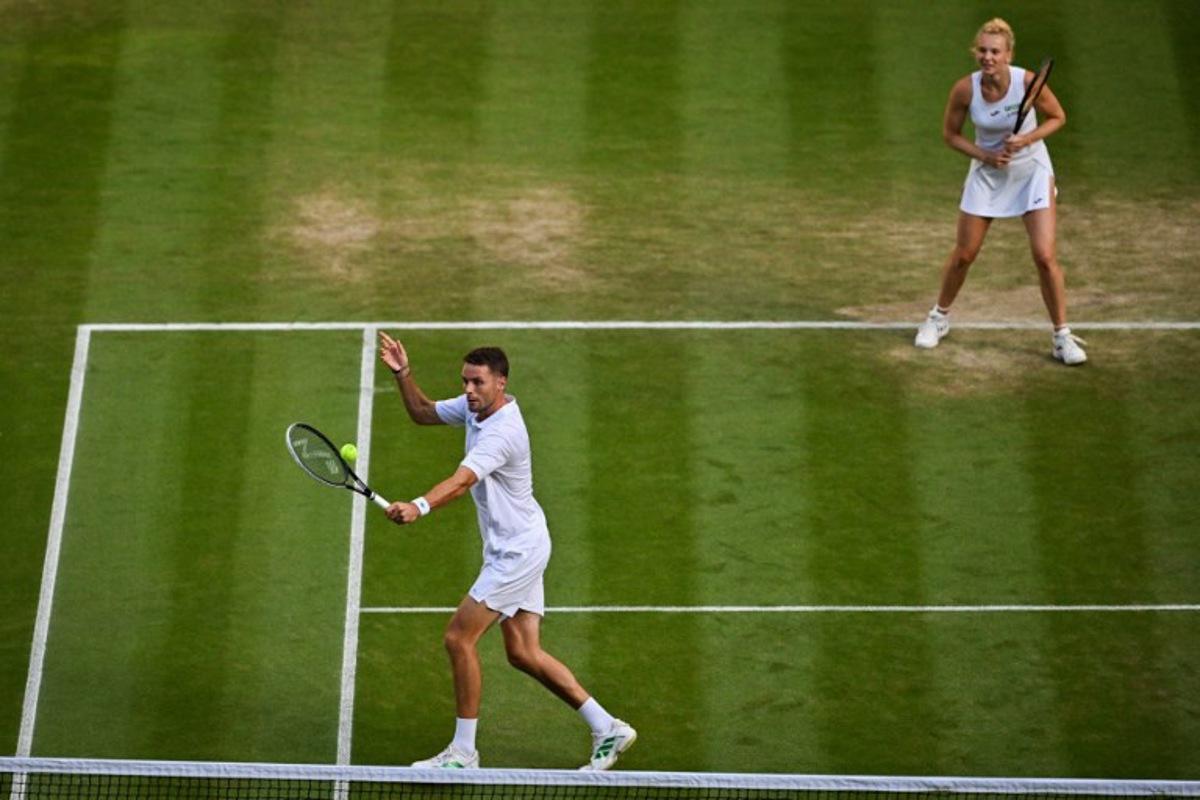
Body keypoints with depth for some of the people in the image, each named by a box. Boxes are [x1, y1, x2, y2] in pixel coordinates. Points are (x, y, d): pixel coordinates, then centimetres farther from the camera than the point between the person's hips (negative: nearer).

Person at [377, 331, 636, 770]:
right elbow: (423, 413, 18)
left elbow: (462, 480, -41)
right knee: (523, 653, 11)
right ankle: (607, 729, 17)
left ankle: (463, 753, 3)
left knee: (459, 637, -8)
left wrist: (419, 506, -57)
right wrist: (403, 374, 0)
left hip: (518, 551, -10)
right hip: (515, 549, 10)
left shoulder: (503, 432, -25)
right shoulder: (473, 406, 3)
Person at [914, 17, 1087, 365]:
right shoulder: (965, 89, -19)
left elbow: (1057, 117, -6)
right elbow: (950, 133, -3)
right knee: (964, 254, 9)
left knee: (1045, 256, -10)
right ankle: (939, 317, 34)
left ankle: (1062, 337, 4)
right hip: (986, 172, 2)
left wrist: (1026, 139, -23)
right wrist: (984, 155, -18)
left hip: (1032, 170, -1)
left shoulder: (1028, 82, -23)